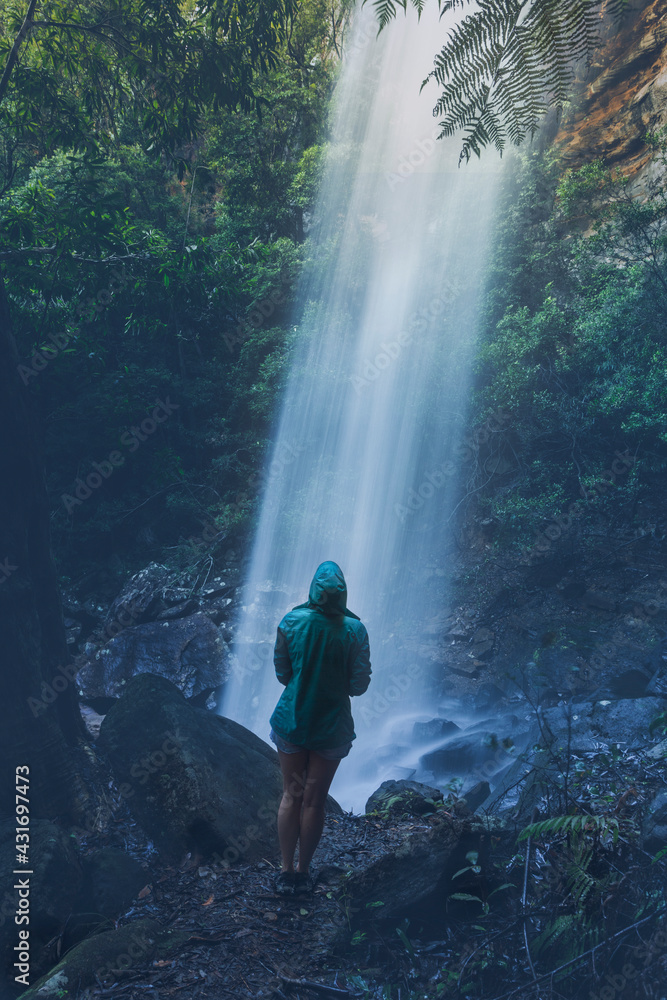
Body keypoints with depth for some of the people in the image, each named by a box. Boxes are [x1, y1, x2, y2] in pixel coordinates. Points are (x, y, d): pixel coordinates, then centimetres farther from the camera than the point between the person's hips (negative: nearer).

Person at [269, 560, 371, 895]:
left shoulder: (291, 622, -9)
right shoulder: (354, 630, -12)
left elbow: (281, 672, -1)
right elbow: (359, 684, -8)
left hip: (292, 718, 1)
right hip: (332, 726, -1)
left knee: (291, 795, 13)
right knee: (314, 801, 11)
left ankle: (286, 872, 18)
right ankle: (303, 872, 22)